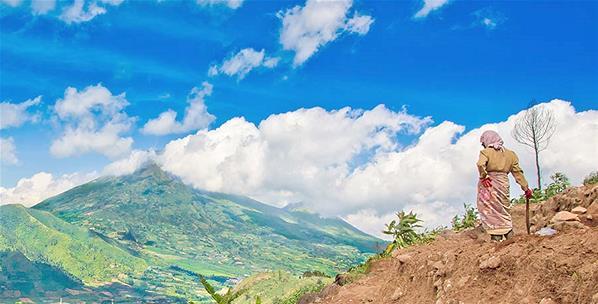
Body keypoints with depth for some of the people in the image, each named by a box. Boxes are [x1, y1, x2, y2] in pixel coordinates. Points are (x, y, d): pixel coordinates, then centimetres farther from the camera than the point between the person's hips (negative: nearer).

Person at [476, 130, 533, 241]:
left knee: (490, 211, -1)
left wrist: (483, 177, -10)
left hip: (488, 183, -4)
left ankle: (497, 236, -6)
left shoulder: (486, 152, 0)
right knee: (504, 210, 16)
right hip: (503, 183, 4)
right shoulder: (510, 154, 15)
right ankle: (509, 235, 12)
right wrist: (526, 188, 15)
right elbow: (518, 173, 13)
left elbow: (481, 164, -21)